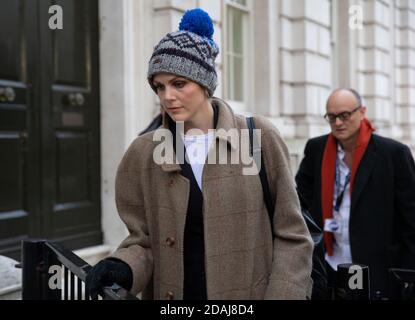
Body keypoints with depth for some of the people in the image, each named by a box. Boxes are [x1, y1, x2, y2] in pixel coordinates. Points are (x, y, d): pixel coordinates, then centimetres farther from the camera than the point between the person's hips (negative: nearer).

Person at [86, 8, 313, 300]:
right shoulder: (143, 153, -3)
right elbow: (145, 239, 2)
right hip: (172, 293, 2)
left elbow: (291, 236, -6)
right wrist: (123, 267, -18)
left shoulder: (259, 138, -9)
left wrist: (281, 295, -14)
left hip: (252, 293, -1)